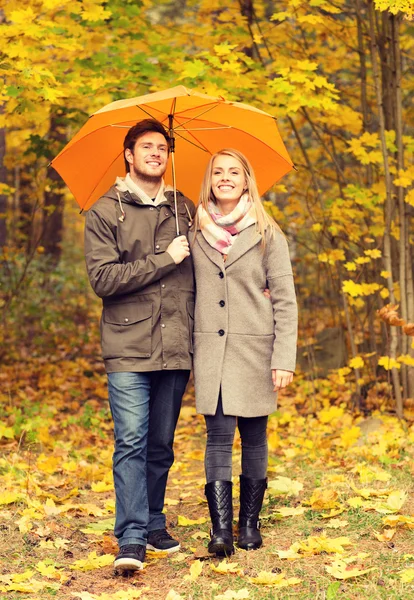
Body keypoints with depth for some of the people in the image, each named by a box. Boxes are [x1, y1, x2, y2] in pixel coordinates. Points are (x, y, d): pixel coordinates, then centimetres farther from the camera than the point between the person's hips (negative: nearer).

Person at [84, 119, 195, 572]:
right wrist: (162, 260, -12)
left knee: (161, 445, 10)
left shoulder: (184, 209, 15)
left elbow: (197, 274, 22)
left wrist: (198, 333, 9)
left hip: (176, 348, 4)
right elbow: (102, 278, -9)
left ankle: (154, 527, 21)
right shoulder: (105, 212, 2)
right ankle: (131, 540, -8)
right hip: (128, 349, -4)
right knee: (131, 442, -10)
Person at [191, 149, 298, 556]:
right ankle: (220, 529, -6)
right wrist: (188, 355, 8)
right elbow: (189, 295, 14)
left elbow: (285, 301, -1)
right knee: (218, 437, -5)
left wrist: (284, 359, -8)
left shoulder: (267, 235, 1)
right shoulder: (196, 234, 8)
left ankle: (250, 524, 17)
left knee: (253, 438, 5)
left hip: (255, 350, -1)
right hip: (210, 351, 1)